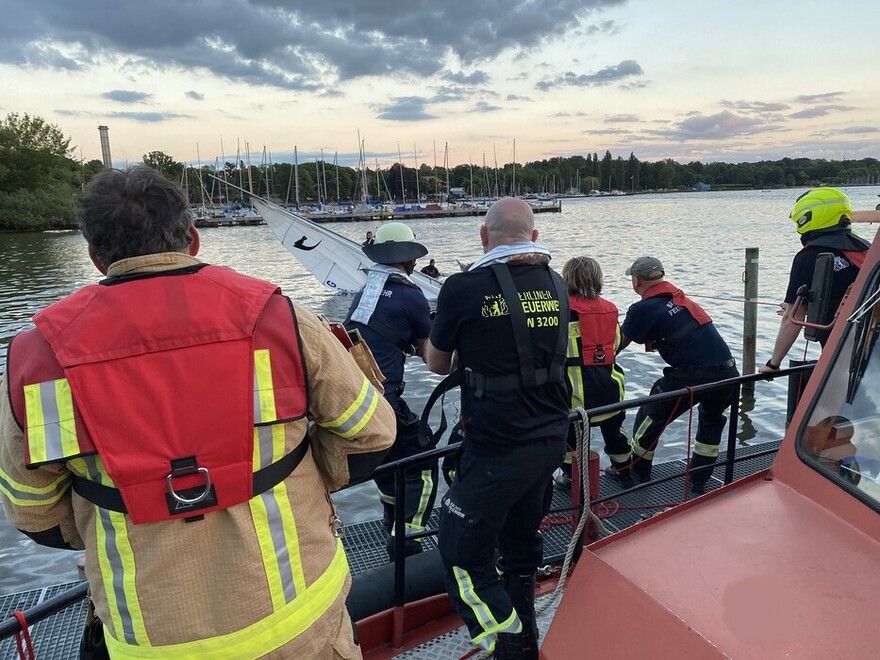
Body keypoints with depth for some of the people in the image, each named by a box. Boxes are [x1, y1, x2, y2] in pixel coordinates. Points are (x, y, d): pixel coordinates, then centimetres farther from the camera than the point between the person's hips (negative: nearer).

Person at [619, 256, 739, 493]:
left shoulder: (643, 309, -4)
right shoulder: (680, 298, 18)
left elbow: (619, 344, 2)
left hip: (693, 377, -7)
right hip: (728, 372, 7)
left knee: (651, 416, 15)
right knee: (712, 419, 33)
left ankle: (637, 474, 30)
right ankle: (699, 481, 37)